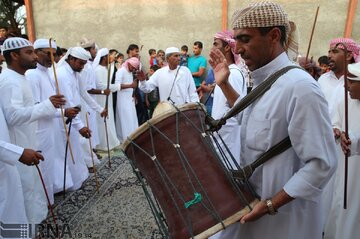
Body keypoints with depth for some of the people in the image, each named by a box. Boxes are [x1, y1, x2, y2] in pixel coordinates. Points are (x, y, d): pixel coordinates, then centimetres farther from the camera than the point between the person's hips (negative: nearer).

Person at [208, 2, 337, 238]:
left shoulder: (300, 87, -26)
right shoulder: (264, 81, 3)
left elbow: (322, 164, -25)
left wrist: (270, 205, -23)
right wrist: (224, 84, 10)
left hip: (284, 212, -8)